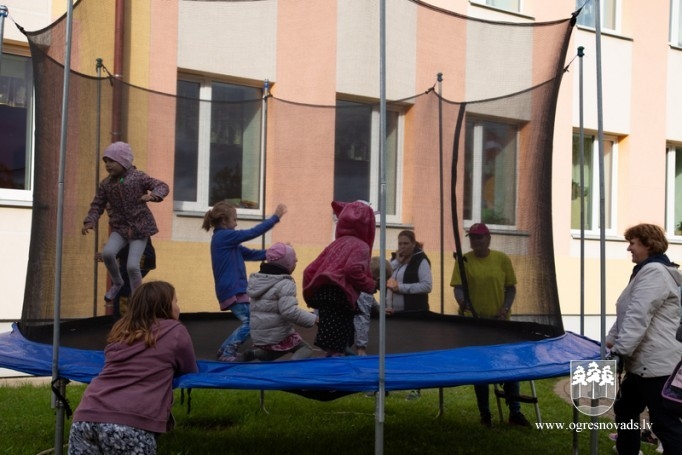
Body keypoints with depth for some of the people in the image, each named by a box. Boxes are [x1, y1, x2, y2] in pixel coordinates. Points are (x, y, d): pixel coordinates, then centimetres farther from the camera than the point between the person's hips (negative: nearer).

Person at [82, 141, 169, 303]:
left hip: (139, 228, -3)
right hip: (120, 228, 3)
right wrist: (90, 221, -9)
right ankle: (117, 283, 6)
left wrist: (153, 196, -30)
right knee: (107, 252, -24)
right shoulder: (105, 184, 4)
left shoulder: (138, 177, -7)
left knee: (132, 266, -13)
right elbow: (97, 205, 9)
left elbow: (162, 186, -8)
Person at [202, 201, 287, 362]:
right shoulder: (223, 236, -12)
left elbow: (251, 254, 17)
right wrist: (275, 217, -8)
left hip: (234, 289, 10)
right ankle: (227, 353, -7)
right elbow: (252, 233, -13)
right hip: (232, 290, -10)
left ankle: (225, 349, 15)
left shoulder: (225, 240, 18)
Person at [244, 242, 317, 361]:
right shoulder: (285, 283, -16)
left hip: (258, 336, 7)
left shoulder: (257, 279, 10)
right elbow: (289, 311, -26)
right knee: (305, 349, 10)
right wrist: (313, 319, -18)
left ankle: (255, 353, 6)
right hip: (279, 336, -7)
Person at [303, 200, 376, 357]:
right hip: (338, 297, -8)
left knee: (333, 349, 15)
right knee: (336, 350, -10)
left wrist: (312, 293, 27)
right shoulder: (361, 246, 2)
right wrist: (371, 286, -3)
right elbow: (353, 270, -18)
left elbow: (310, 270, 20)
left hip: (322, 294, 8)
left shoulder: (335, 244, 24)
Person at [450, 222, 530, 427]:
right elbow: (458, 287, -10)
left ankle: (515, 412, 18)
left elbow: (511, 287, 4)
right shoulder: (464, 261, -4)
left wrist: (506, 308, -11)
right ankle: (485, 414, 19)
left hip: (500, 321, 1)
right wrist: (462, 300, -31)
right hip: (475, 321, -1)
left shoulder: (502, 259, -1)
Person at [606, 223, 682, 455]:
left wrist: (620, 350, -24)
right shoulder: (647, 271, 20)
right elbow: (628, 314, 25)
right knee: (625, 410, 19)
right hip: (643, 362, 11)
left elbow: (638, 317, -24)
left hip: (658, 363, -11)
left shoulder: (654, 271, -16)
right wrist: (611, 339, 18)